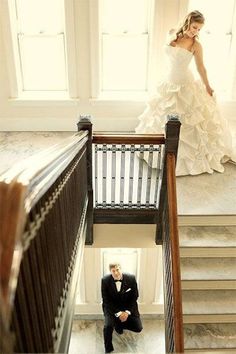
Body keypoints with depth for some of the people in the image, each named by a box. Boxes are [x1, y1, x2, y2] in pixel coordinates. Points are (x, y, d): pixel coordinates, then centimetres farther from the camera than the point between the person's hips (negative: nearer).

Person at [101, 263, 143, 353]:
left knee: (138, 328, -9)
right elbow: (106, 300, -11)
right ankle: (108, 349, 3)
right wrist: (118, 313, -18)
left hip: (128, 307, 2)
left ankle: (120, 324, 21)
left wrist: (127, 312, -15)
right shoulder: (105, 280, -17)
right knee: (108, 326, -26)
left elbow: (134, 297, -5)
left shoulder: (131, 278, -15)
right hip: (112, 307, -2)